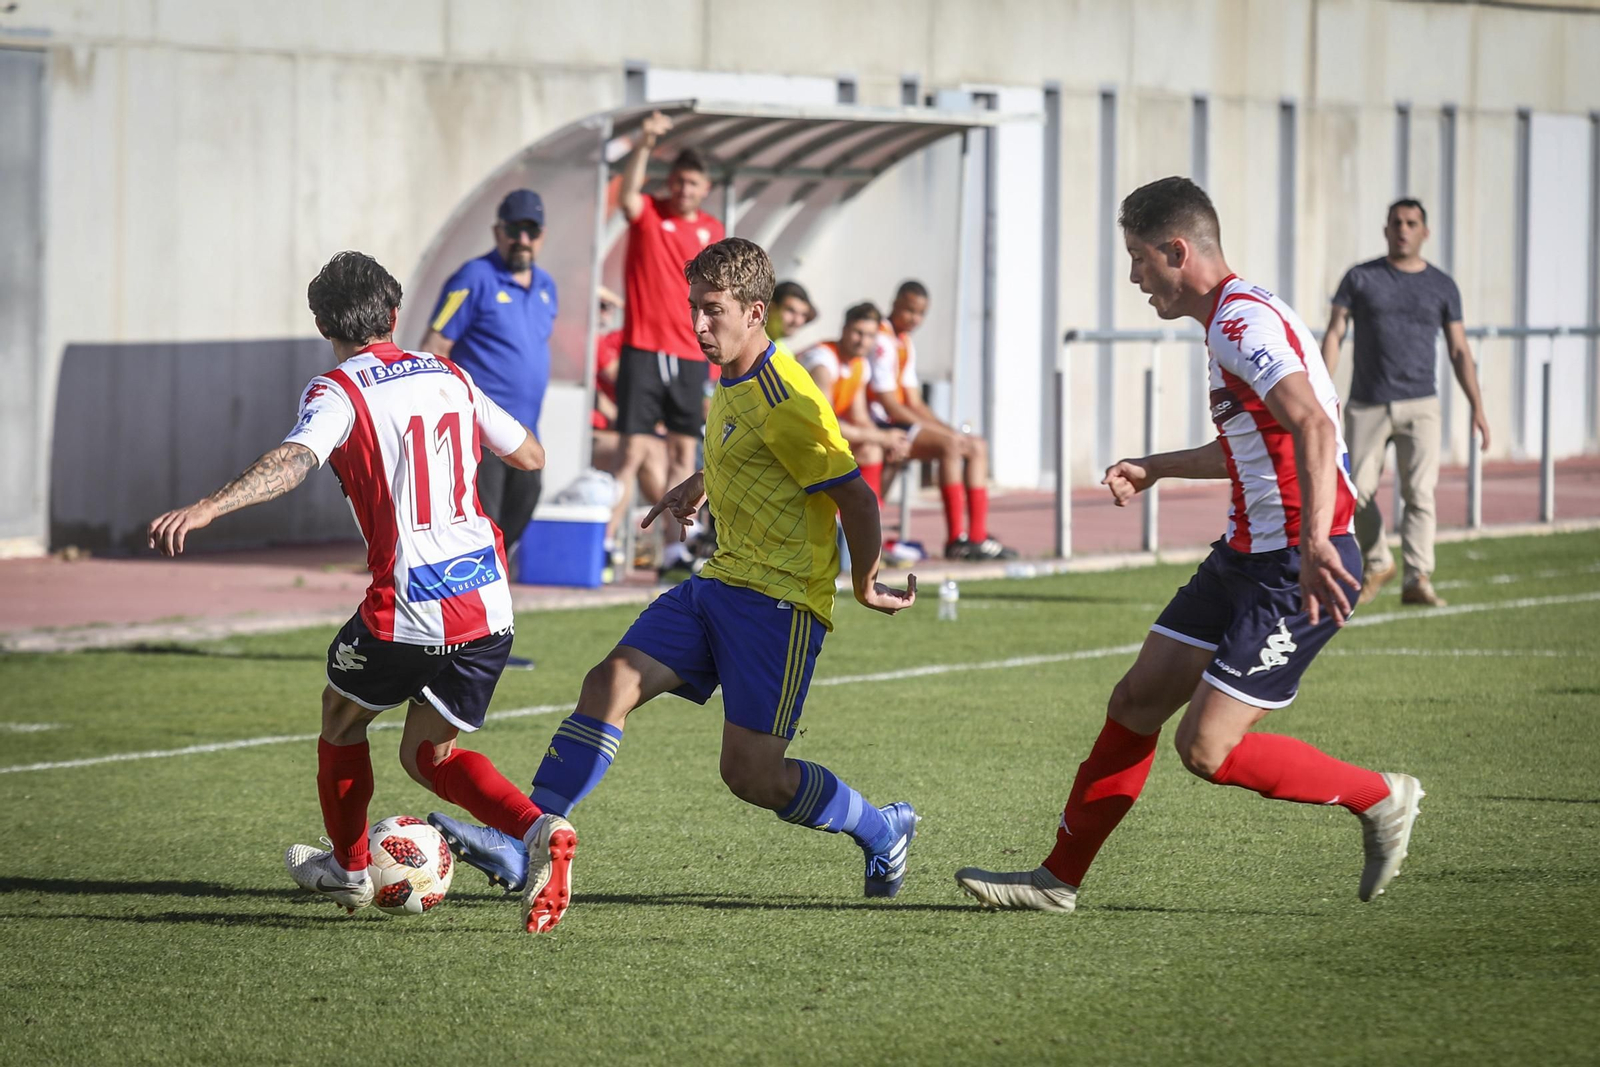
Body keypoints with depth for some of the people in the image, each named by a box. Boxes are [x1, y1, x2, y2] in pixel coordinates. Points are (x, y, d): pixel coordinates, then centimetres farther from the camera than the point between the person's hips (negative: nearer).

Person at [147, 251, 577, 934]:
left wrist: (206, 508, -39)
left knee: (342, 717, 25)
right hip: (488, 605, 5)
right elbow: (530, 455, 23)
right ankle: (538, 830, -7)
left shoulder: (338, 392, -6)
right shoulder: (449, 377, 12)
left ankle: (348, 867, 38)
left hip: (408, 610, -5)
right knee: (428, 755, 18)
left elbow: (293, 461, -27)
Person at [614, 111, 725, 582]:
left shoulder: (712, 230, 12)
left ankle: (673, 552, 6)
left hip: (689, 356, 4)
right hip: (644, 349, -4)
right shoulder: (649, 214, 0)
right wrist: (643, 146, -35)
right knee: (634, 451, -9)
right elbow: (627, 197, -23)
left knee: (684, 454, 3)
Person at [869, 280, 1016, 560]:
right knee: (949, 445, -28)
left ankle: (978, 535, -5)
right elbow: (889, 404, -19)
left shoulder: (905, 344, 18)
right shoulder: (881, 341, -14)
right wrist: (940, 431, -16)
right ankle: (956, 539, -29)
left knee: (976, 446, 4)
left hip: (900, 425, 11)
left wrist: (948, 430, 2)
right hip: (879, 428, -11)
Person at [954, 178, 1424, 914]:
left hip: (1298, 573, -10)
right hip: (1248, 555, 10)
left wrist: (1315, 542, -43)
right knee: (1136, 702, 10)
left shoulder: (1243, 321, -17)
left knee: (1206, 750, -10)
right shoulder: (1233, 322, 16)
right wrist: (1157, 468, 40)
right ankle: (1059, 878, 18)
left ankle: (1380, 799, 6)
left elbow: (1313, 426, -33)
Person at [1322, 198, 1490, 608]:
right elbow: (1333, 335, 0)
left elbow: (1459, 351, 8)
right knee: (1358, 495, 0)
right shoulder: (1360, 278, 4)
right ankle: (1378, 565, 23)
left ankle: (1418, 580, -17)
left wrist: (1477, 406, -1)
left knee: (1420, 494, -12)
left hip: (1419, 405, 0)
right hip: (1367, 406, 0)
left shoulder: (1442, 286, 7)